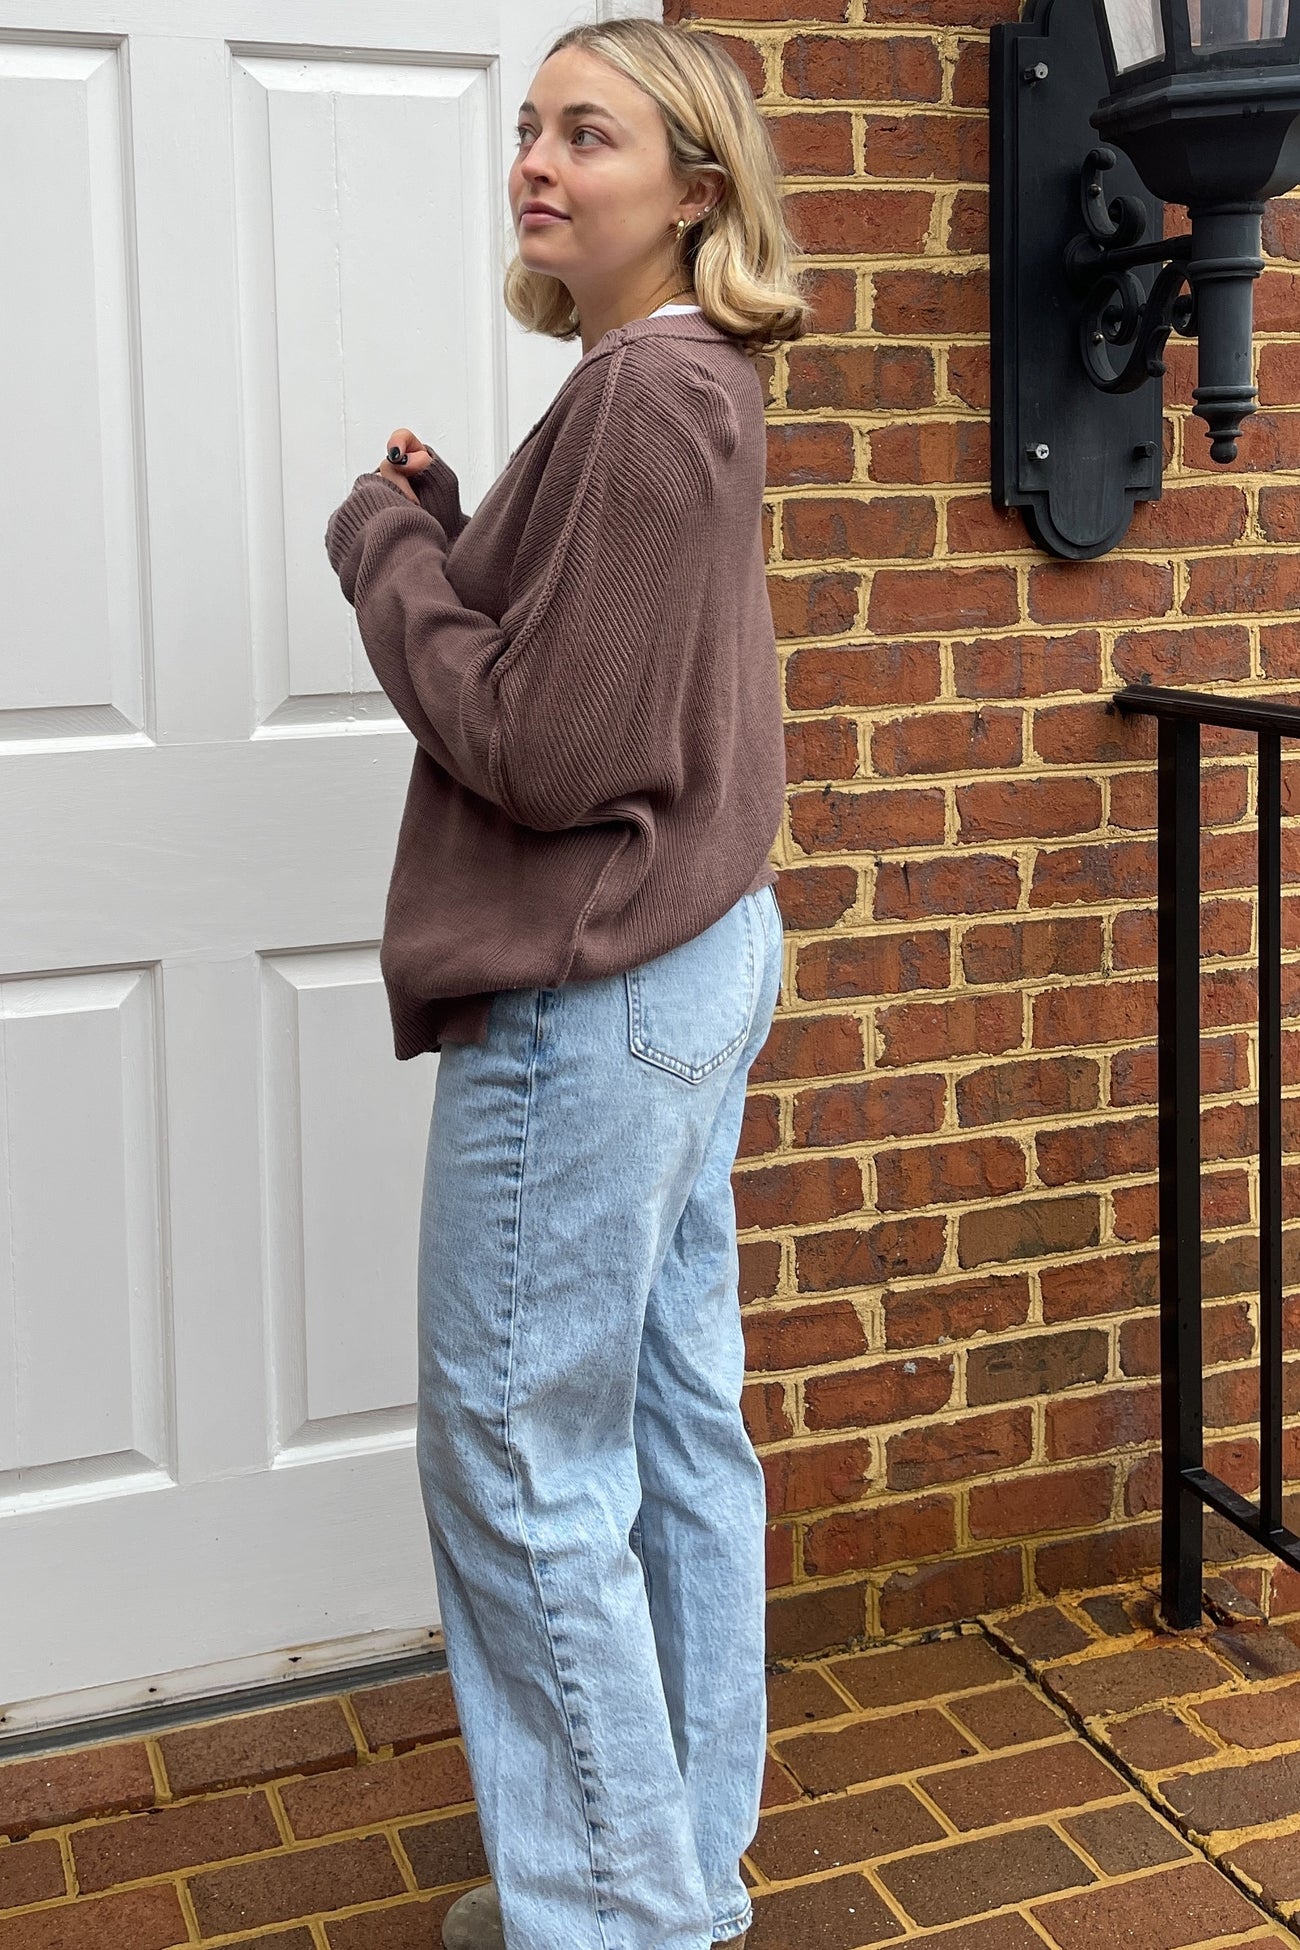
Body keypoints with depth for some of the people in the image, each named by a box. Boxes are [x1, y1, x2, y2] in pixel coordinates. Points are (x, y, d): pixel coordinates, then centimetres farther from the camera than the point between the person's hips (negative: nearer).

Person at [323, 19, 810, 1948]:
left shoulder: (647, 395, -18)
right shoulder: (688, 387, 12)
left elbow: (545, 746, -21)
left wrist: (391, 550, -9)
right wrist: (444, 538, 3)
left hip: (591, 993, -10)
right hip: (697, 954, 10)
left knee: (518, 1460, 2)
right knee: (678, 1415, 16)